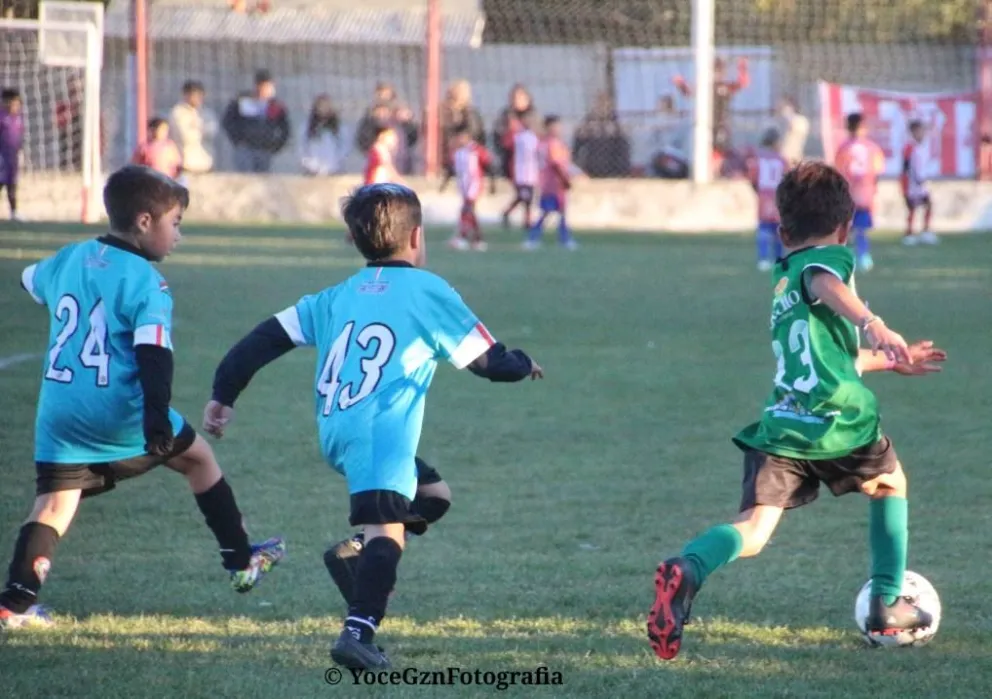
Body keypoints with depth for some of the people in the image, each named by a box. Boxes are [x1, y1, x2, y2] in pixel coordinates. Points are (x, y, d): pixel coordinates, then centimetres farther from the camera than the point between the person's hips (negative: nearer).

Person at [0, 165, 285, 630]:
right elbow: (153, 355, -19)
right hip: (122, 414, -4)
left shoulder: (69, 260, 11)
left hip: (59, 414, 5)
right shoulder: (145, 282, -9)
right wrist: (157, 419, -25)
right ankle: (241, 562, 25)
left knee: (53, 504, 2)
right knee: (198, 458, 18)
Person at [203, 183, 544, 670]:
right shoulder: (427, 291, 5)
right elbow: (486, 359, 9)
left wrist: (224, 393, 21)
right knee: (386, 528, -17)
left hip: (334, 431, 7)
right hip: (381, 430, -7)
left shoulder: (339, 296, 21)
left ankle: (354, 553, 6)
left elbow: (271, 335, 16)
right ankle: (358, 632, -36)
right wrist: (522, 365, 30)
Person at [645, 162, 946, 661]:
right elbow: (825, 284, -21)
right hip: (840, 421, -5)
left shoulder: (784, 280, 31)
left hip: (780, 427, 5)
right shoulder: (830, 257, 7)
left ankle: (686, 571, -40)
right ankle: (888, 607, 26)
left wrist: (890, 361, 56)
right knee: (890, 484, 26)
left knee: (752, 531, -9)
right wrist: (871, 323, -39)